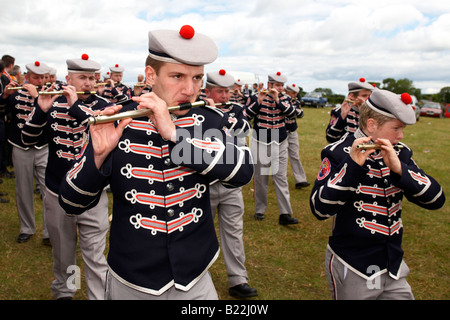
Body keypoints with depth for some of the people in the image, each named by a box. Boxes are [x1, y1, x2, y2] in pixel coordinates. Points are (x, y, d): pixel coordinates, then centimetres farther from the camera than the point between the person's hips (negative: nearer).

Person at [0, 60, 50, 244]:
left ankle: (49, 233, 4)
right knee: (24, 192, 11)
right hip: (21, 150, 2)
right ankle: (27, 229, 28)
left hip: (44, 149, -2)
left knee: (50, 191, -6)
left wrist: (36, 96, -25)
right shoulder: (17, 94, 4)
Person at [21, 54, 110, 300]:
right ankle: (62, 292, 41)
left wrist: (76, 107, -28)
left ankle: (99, 296, 16)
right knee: (62, 252, 19)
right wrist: (41, 110, -17)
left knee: (95, 257, 2)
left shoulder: (102, 106, -4)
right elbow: (28, 139, -2)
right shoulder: (53, 103, 1)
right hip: (57, 194, 3)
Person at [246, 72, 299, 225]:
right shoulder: (256, 97, -3)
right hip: (260, 143, -2)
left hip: (280, 144, 2)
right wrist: (259, 101, -23)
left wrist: (277, 100, -21)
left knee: (281, 178, -1)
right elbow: (246, 116, -13)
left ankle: (285, 214, -1)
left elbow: (292, 112, -14)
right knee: (261, 178, 7)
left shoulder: (284, 98, 4)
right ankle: (259, 210, 21)